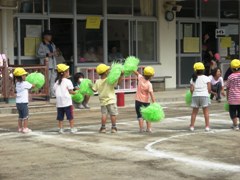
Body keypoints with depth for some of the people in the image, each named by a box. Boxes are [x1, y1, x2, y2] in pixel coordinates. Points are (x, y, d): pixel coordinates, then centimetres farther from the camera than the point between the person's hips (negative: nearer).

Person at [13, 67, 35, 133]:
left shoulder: (17, 83, 6)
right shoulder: (25, 83, -13)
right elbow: (33, 86, -4)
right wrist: (35, 83, 15)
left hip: (18, 102, 7)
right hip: (23, 102, -7)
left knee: (20, 116, 15)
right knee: (25, 116, 2)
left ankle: (20, 128, 18)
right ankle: (25, 128, 3)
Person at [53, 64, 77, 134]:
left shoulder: (57, 82, 9)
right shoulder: (68, 81, -8)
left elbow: (54, 90, 9)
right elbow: (70, 91, -9)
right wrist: (75, 92, 8)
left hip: (59, 102, 5)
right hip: (67, 102, -5)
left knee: (60, 117, 9)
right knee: (70, 116, 4)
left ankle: (61, 129, 9)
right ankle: (72, 128, 7)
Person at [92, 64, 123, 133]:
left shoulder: (98, 82, -5)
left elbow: (94, 90, 4)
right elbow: (118, 82, -23)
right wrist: (121, 75, -23)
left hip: (103, 101, 3)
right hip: (111, 101, -3)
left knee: (104, 114, 10)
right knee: (113, 114, 6)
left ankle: (103, 127, 9)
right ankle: (114, 127, 9)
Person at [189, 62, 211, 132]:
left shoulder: (193, 79, 4)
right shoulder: (206, 78, 0)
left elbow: (191, 89, -2)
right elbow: (209, 89, -3)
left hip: (195, 96, 2)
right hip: (204, 96, -2)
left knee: (194, 112, 10)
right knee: (206, 111, 7)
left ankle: (192, 126, 10)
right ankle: (207, 126, 5)